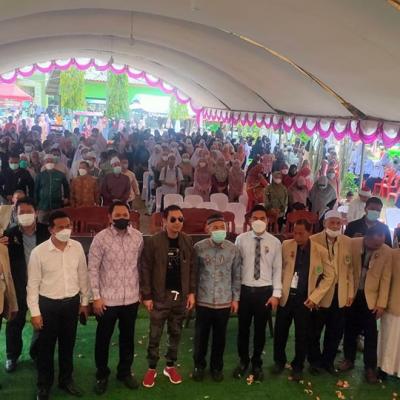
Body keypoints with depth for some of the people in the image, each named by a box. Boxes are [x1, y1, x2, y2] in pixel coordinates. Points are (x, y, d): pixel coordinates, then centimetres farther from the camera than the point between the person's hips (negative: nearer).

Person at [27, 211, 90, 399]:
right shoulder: (38, 252, -15)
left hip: (72, 302, 3)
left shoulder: (77, 247, -6)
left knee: (68, 345, 18)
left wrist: (84, 301, 10)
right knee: (45, 348, 12)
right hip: (48, 304, -3)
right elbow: (33, 284, -9)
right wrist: (35, 312, -8)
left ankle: (66, 380, 39)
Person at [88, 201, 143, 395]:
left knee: (127, 337, 18)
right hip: (107, 299, -3)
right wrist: (96, 297, -10)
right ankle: (102, 375, 33)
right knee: (103, 339, 12)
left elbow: (140, 264, 7)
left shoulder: (137, 236, -2)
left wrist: (141, 291, 9)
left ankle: (125, 371, 38)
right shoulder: (100, 238, -12)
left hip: (131, 298, 3)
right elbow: (93, 269, -9)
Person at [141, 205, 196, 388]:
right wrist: (146, 296, -10)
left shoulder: (187, 241, 1)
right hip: (160, 296, -3)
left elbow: (192, 268, 6)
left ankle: (170, 366, 30)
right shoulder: (153, 242, -11)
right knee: (155, 335, 6)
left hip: (181, 296, 3)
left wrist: (191, 292, 2)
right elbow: (145, 270, -8)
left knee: (176, 333, 15)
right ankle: (151, 369, 23)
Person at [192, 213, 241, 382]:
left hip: (224, 301, 1)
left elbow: (236, 276, 3)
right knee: (201, 335, 12)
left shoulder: (233, 249, -4)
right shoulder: (199, 247, -9)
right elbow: (193, 273, -1)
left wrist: (235, 298, 4)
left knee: (220, 336, 14)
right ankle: (199, 365, 33)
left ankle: (217, 366, 34)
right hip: (203, 300, -1)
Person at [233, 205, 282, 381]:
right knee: (243, 328, 12)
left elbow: (277, 270, 0)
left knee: (260, 329, 13)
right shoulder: (241, 239, -3)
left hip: (265, 291, 0)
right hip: (245, 290, 0)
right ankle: (243, 361, 35)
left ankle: (257, 363, 33)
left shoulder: (275, 242, -1)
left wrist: (276, 294, -5)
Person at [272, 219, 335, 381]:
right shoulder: (286, 245, -5)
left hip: (305, 299, -1)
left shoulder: (321, 251, -8)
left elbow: (329, 276, -2)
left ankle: (297, 366, 27)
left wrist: (315, 296, -7)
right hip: (286, 296, 1)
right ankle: (279, 361, 33)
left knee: (302, 335, 7)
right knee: (280, 331, 11)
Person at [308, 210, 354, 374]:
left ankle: (328, 361, 34)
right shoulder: (313, 241, -10)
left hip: (340, 294, 3)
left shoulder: (348, 242, 2)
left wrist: (350, 293, 4)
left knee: (336, 331, 13)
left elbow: (350, 269, 5)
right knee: (314, 330, 11)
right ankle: (315, 360, 32)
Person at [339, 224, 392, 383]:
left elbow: (385, 279, -7)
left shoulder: (387, 252, -11)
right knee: (350, 330, 12)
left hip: (371, 297, -1)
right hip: (351, 295, 1)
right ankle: (349, 359, 29)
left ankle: (370, 367, 17)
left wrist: (381, 304, -8)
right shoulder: (353, 244, -12)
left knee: (371, 334, 3)